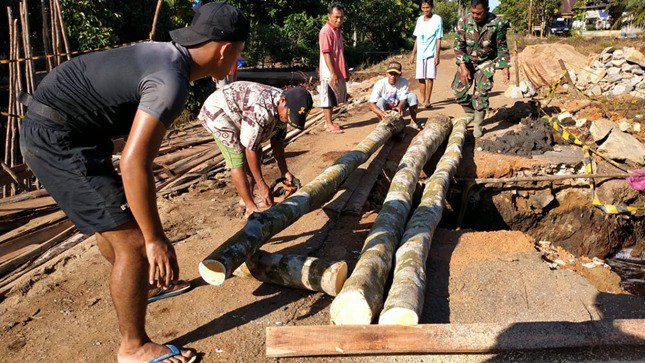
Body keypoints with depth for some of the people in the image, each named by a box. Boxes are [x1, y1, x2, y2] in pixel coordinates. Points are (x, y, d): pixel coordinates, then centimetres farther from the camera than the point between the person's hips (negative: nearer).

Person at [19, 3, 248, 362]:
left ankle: (142, 283, 52)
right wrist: (156, 240, -22)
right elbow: (134, 164, -30)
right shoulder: (172, 81, -24)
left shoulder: (166, 53, 6)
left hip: (57, 127, 10)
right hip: (58, 138, -10)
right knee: (133, 239, -7)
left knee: (112, 219, 27)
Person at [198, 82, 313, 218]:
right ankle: (251, 209, -7)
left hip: (238, 115, 9)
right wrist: (262, 185, -28)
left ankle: (248, 197, 22)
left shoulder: (282, 109, -12)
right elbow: (250, 148, -34)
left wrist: (284, 171, -3)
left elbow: (277, 140, 0)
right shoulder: (261, 110, -39)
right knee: (238, 162, -15)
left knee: (255, 158, 7)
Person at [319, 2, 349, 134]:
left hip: (339, 72, 9)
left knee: (333, 99, 14)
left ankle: (329, 122, 23)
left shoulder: (338, 31, 14)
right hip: (329, 73, -9)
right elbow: (326, 54, -19)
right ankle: (329, 124, 4)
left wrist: (346, 70, 20)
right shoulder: (326, 31, -14)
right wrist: (332, 73, -23)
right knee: (328, 99, -1)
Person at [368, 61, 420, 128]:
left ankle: (413, 122, -10)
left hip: (398, 108, 2)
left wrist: (400, 107, -45)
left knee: (412, 96, -20)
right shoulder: (380, 84, -22)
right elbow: (371, 103, -27)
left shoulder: (403, 82, -15)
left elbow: (403, 99, -19)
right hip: (386, 110, -2)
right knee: (381, 100, -33)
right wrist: (381, 113, -47)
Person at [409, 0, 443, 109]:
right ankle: (422, 100, 15)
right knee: (420, 78, 4)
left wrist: (437, 55, -11)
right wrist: (413, 54, 12)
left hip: (431, 53, -4)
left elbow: (438, 39, -5)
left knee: (429, 77, -6)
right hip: (420, 54, 4)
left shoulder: (437, 19, -3)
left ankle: (427, 100, -1)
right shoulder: (419, 19, 11)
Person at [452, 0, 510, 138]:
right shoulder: (464, 22, -17)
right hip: (467, 61, 2)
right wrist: (463, 67, -18)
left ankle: (478, 125, 8)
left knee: (481, 93, -8)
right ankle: (470, 113, 26)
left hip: (486, 62, -2)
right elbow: (458, 45, -11)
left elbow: (502, 47, -6)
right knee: (458, 90, -1)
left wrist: (505, 66, -10)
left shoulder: (497, 24, -18)